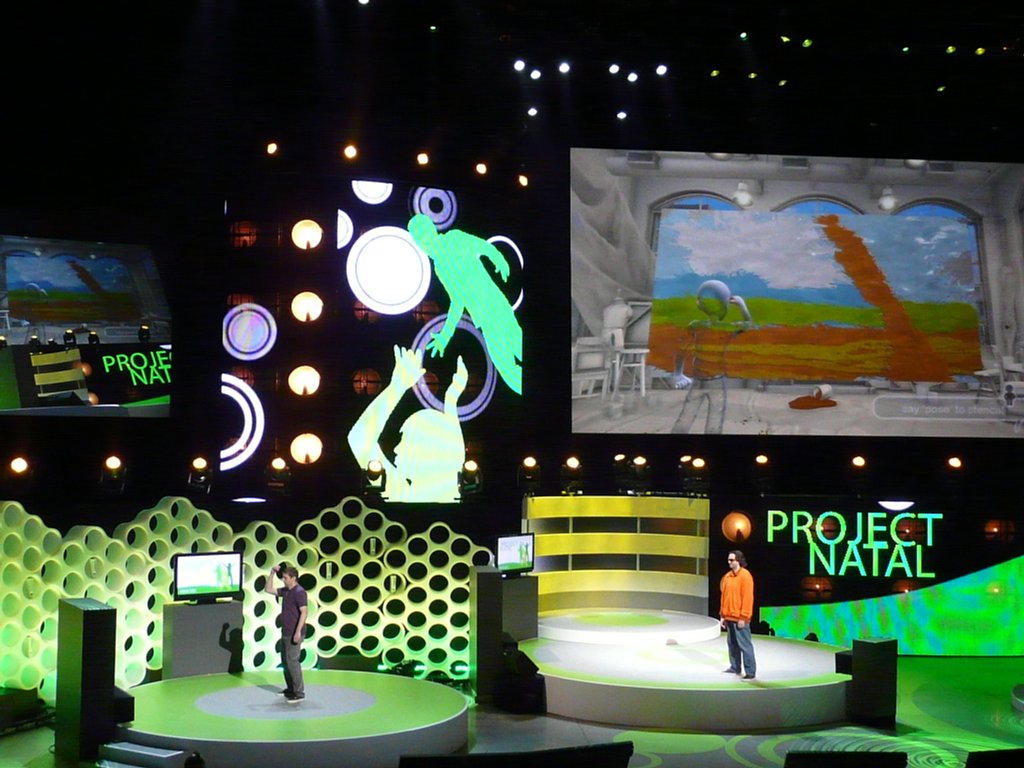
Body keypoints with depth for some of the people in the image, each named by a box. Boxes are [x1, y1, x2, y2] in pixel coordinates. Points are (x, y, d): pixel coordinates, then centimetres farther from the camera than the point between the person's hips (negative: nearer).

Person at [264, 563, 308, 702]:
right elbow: (268, 589, 19)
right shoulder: (285, 591, 11)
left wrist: (298, 631, -27)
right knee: (285, 661, 14)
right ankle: (290, 689, 24)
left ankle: (299, 693, -7)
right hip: (285, 633, 10)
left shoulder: (299, 592, -16)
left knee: (292, 661, -10)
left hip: (294, 634, -10)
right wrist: (272, 573, 7)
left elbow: (304, 612, -22)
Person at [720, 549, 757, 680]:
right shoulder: (727, 576, 12)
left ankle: (750, 672, -2)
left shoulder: (745, 576, -12)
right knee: (732, 643, 14)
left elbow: (747, 597, -15)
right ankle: (735, 667, 24)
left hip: (739, 618, -8)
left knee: (744, 645, -5)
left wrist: (743, 617, -17)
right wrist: (722, 615, 14)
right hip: (729, 617, 8)